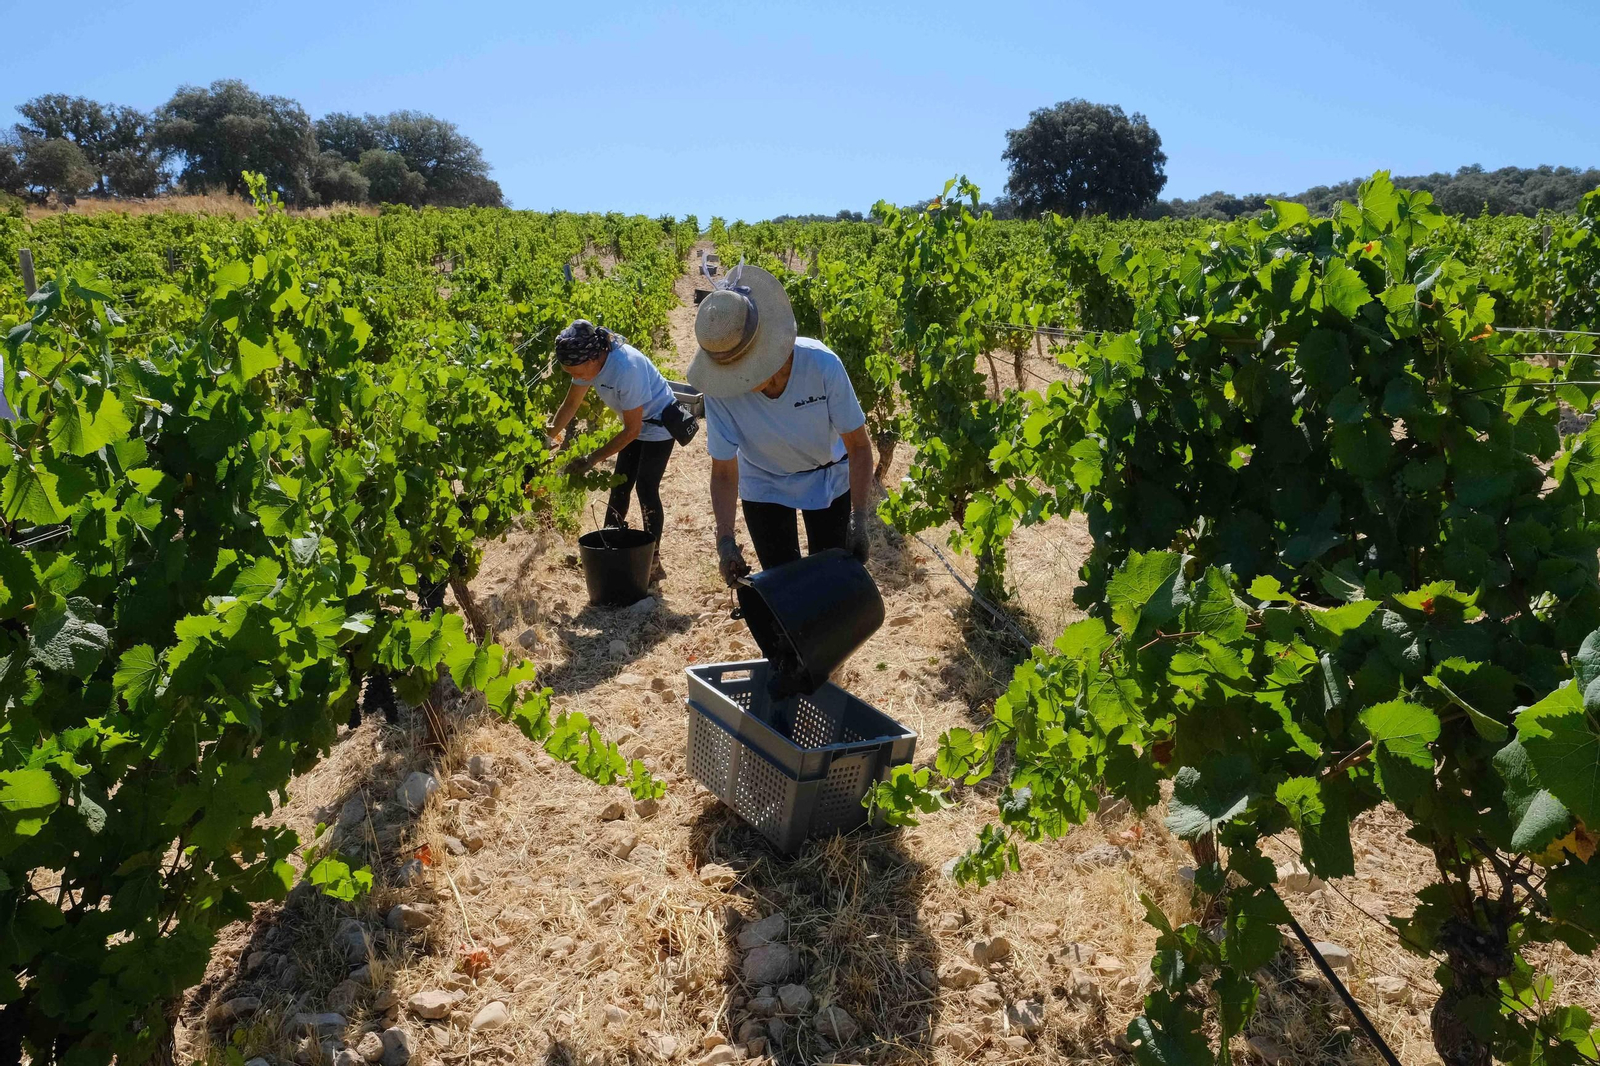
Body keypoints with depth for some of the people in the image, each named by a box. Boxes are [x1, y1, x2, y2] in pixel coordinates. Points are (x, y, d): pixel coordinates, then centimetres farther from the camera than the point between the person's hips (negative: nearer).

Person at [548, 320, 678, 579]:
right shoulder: (588, 361, -15)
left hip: (658, 423, -7)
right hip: (635, 422, 8)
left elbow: (632, 429, -29)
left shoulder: (626, 368, -37)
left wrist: (593, 459, -26)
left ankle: (652, 559, 1)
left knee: (646, 489, -8)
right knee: (620, 487, 9)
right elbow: (571, 403, 0)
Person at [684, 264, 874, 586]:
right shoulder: (720, 391, -30)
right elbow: (724, 472, -19)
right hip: (765, 486, 1)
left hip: (828, 479, 0)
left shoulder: (822, 365, -34)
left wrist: (859, 521, -30)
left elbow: (858, 446, -23)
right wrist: (725, 539, -32)